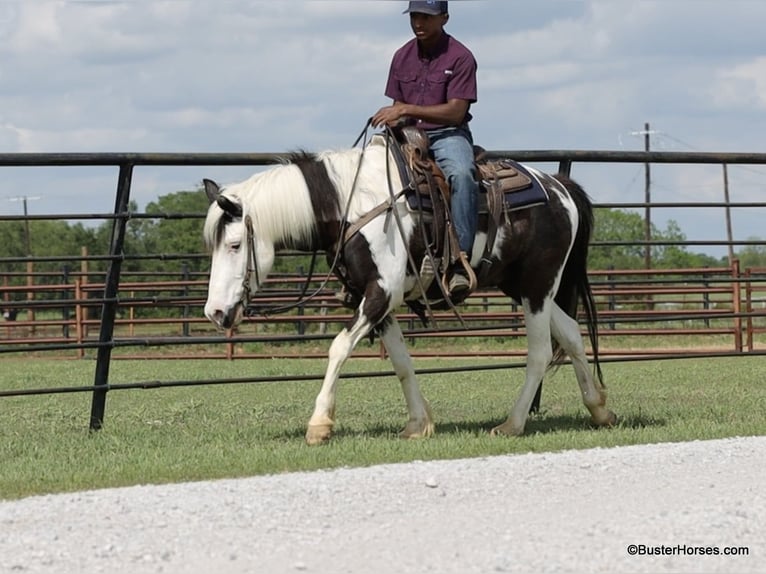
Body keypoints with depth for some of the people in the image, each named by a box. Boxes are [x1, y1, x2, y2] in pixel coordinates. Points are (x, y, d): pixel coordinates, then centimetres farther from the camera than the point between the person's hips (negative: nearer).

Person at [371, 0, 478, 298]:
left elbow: (455, 112, -15)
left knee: (461, 174, -37)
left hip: (448, 135, -6)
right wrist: (393, 119, -7)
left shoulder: (460, 57, -7)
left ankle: (460, 265, -42)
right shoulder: (402, 57, 10)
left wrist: (406, 110, -23)